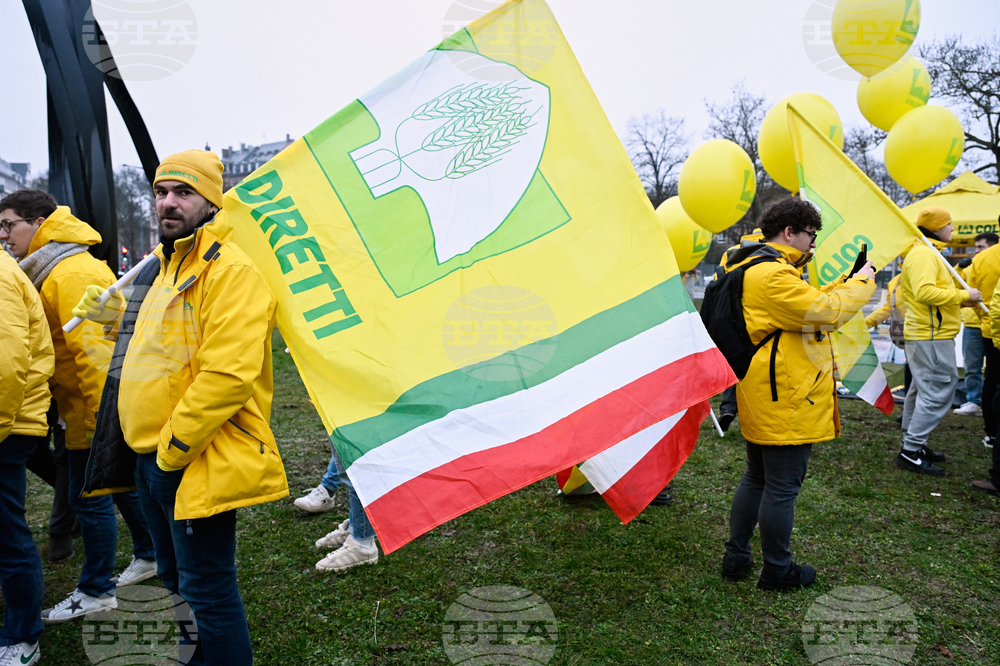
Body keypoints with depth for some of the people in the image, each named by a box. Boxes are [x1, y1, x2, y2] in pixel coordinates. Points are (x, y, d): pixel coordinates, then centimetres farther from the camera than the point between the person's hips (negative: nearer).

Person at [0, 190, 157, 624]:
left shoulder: (72, 274, -20)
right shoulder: (51, 270, 14)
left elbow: (92, 349, -25)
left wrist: (99, 416, -23)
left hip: (94, 410, -10)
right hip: (106, 407, 10)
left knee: (90, 498, 0)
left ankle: (95, 592, 14)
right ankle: (148, 556, 35)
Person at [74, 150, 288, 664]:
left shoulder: (230, 269, -18)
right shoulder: (164, 264, 14)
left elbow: (228, 374, -26)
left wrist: (172, 448, -20)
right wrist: (119, 315, 10)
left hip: (195, 463, -10)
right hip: (151, 455, 10)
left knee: (207, 589, 3)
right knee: (176, 577, 24)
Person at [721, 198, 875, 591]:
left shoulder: (753, 268, 16)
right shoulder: (772, 275, -20)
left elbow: (802, 305, 21)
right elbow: (825, 312, -22)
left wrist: (843, 284, 13)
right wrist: (862, 283, -6)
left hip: (761, 402, 11)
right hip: (785, 402, -11)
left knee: (755, 479, 19)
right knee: (782, 488, 2)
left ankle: (736, 558, 28)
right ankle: (778, 571, 16)